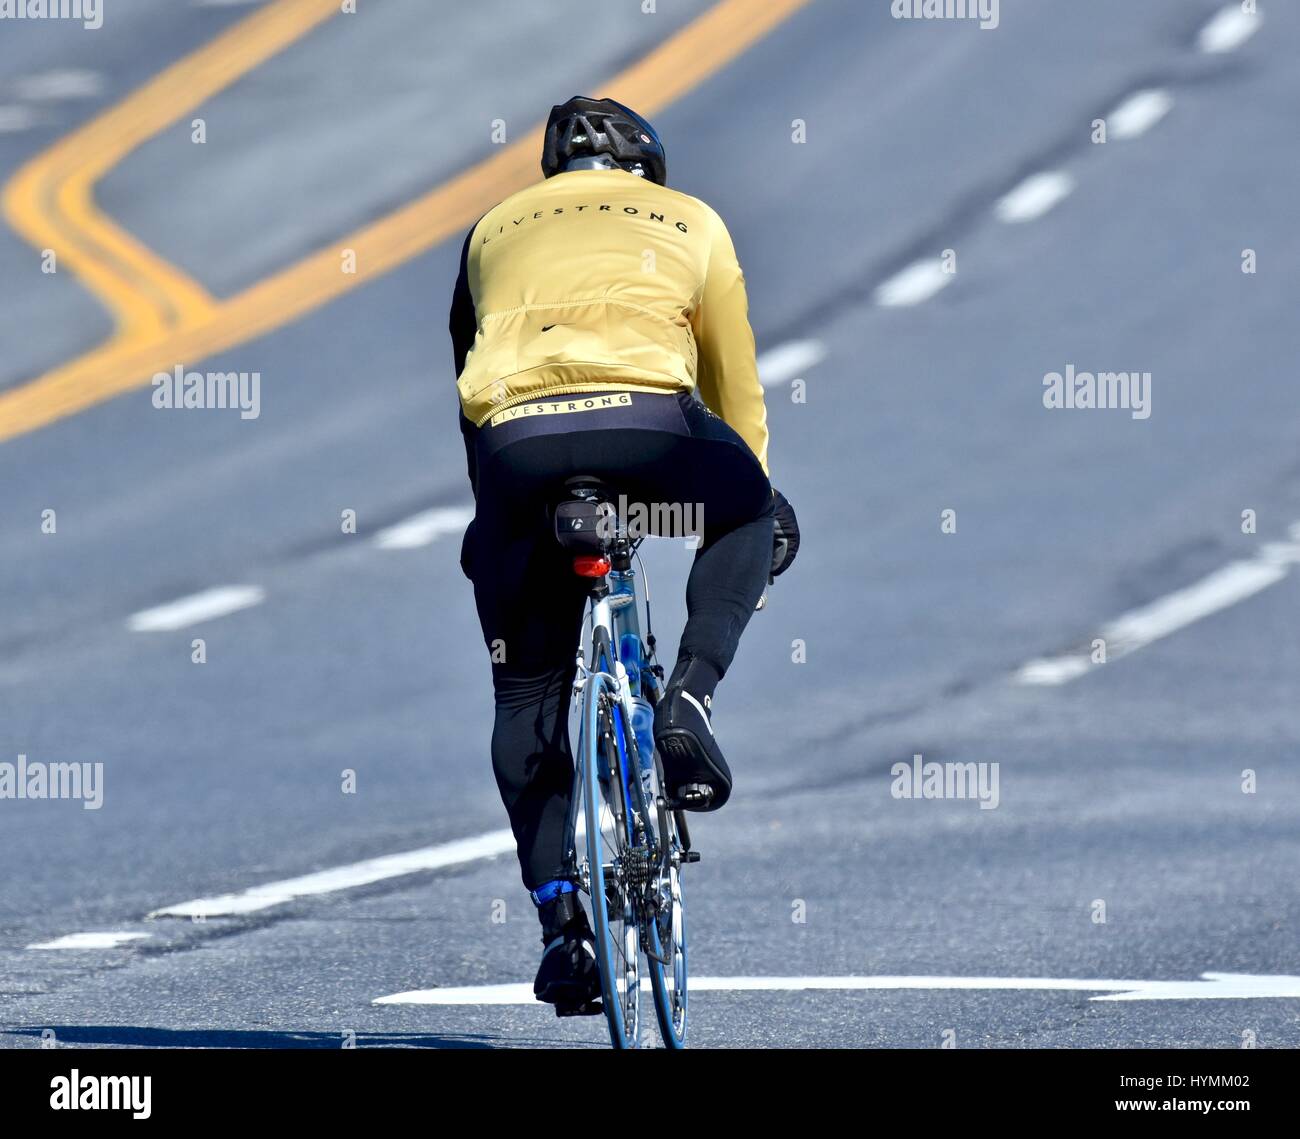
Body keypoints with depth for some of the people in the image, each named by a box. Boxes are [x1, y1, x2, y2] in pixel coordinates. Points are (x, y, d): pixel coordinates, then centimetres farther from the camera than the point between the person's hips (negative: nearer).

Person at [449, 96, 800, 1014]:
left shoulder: (494, 231, 32)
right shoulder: (690, 223, 28)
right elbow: (737, 386, 34)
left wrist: (493, 510, 47)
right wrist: (756, 499, 47)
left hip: (513, 442, 2)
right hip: (645, 424, -2)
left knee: (526, 698, 15)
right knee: (751, 519, 32)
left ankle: (561, 918, 5)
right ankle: (689, 703, 9)